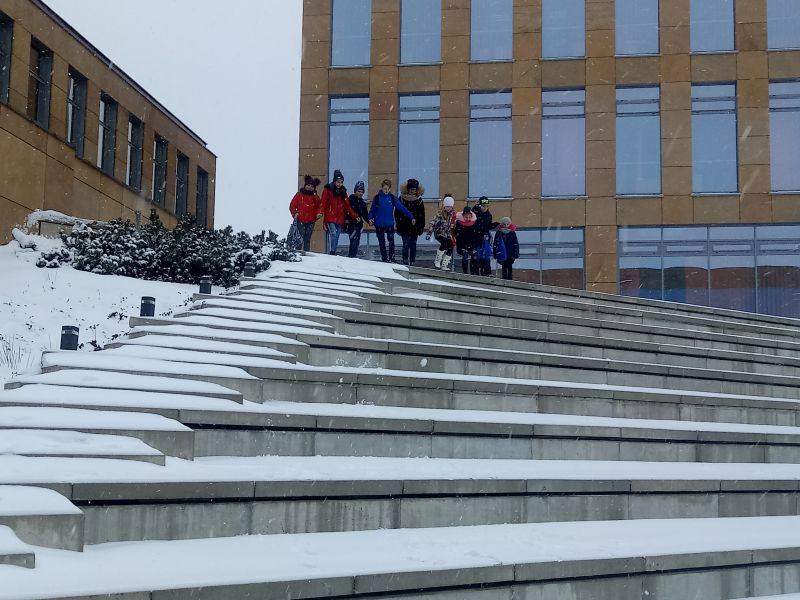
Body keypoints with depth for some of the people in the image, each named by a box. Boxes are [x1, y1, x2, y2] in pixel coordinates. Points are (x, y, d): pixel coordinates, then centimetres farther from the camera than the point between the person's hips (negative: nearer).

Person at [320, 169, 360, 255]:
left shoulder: (343, 192, 16)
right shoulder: (328, 190, 1)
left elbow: (347, 206, 14)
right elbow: (323, 205, -4)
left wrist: (354, 216, 1)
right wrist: (323, 219, -15)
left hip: (340, 219, 5)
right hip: (330, 218, -5)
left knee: (336, 238, 6)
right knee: (333, 234, -24)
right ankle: (331, 252, -29)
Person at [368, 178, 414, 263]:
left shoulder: (393, 198, -1)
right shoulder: (377, 198, -2)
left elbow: (402, 208, -4)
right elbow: (372, 210, 5)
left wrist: (411, 217, -9)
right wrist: (371, 218, -12)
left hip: (390, 224, 0)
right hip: (379, 225, 0)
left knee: (391, 242, -12)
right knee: (382, 243, 8)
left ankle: (391, 259, -2)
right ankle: (384, 260, 18)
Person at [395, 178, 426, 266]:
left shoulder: (419, 200, 7)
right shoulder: (402, 199, -1)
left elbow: (422, 215, 9)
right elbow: (397, 212, 0)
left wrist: (422, 226, 5)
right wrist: (399, 222, -6)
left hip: (415, 226, 3)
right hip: (405, 227, -3)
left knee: (413, 245, 6)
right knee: (406, 244, -6)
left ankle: (412, 262, 12)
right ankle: (405, 262, -4)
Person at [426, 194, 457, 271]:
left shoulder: (453, 213, 3)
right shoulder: (440, 214, -12)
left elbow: (453, 225, 16)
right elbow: (433, 223, -15)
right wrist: (429, 233, -23)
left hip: (448, 235, 5)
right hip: (439, 233, -5)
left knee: (450, 248, -8)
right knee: (444, 243, -30)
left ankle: (444, 265, 5)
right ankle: (437, 261, -13)